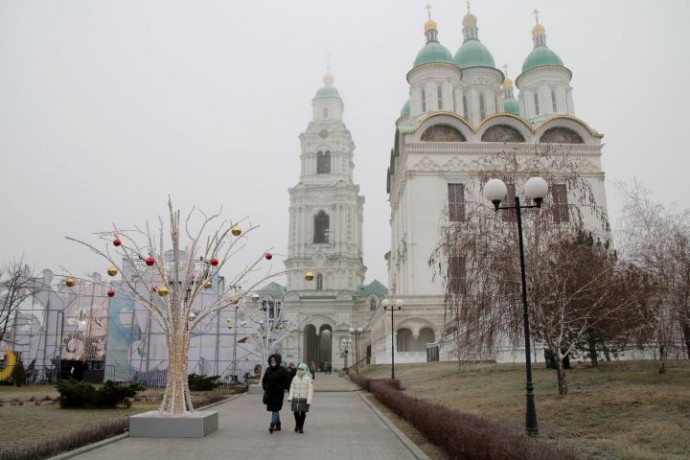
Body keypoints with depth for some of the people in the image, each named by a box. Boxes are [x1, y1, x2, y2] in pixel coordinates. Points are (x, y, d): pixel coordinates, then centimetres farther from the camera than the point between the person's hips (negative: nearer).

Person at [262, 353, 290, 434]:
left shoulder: (282, 370, -8)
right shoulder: (268, 370, 6)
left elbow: (287, 380, -7)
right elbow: (264, 380, 18)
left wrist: (282, 388, -11)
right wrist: (265, 388, 8)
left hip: (278, 393, -5)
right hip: (269, 392, 5)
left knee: (275, 409, -11)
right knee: (274, 409, 12)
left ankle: (272, 425, -16)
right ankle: (278, 425, 23)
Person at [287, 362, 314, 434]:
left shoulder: (308, 379, -4)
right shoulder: (295, 378, 7)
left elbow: (310, 390, -6)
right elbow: (292, 388, 7)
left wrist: (309, 401, -12)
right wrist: (290, 397, -1)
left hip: (304, 399, -3)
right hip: (295, 398, 3)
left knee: (303, 413, 2)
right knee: (295, 412, 5)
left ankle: (301, 427, 19)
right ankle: (297, 424, 30)